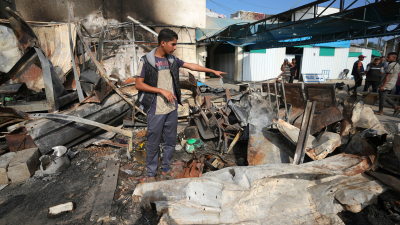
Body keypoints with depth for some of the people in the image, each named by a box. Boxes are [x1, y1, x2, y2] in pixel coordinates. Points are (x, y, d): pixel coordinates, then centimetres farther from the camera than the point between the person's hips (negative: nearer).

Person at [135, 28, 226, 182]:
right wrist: (162, 91, -16)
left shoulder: (172, 60, 8)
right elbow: (139, 84, -9)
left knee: (170, 141, 14)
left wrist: (213, 71, 17)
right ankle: (151, 174, 25)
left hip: (172, 108, 6)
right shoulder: (146, 61, -8)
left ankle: (165, 169, 33)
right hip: (156, 110, -5)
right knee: (153, 144, 6)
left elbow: (191, 66, 15)